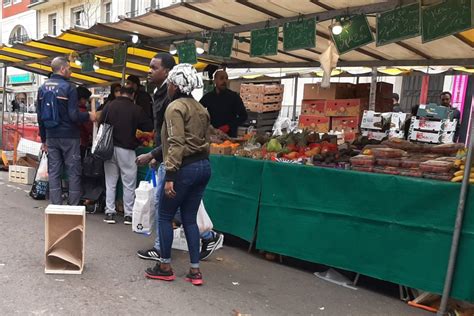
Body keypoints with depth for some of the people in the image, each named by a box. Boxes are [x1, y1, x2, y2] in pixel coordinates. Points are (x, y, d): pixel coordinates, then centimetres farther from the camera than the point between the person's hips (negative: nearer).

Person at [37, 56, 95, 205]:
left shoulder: (42, 88, 8)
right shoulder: (69, 87, -12)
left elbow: (40, 116, 11)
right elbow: (74, 116, -18)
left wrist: (44, 139, 17)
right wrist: (88, 116, 1)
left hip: (51, 136, 6)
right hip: (69, 137, -6)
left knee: (54, 172, 8)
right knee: (74, 172, 3)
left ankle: (56, 207, 11)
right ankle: (74, 207, 6)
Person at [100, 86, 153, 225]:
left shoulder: (109, 106, 1)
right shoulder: (136, 109, -6)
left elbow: (100, 124, 4)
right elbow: (149, 127, 1)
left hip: (109, 148, 3)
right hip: (126, 150, -3)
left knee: (110, 182, 11)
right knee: (129, 184, 6)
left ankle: (109, 212, 14)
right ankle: (128, 214, 9)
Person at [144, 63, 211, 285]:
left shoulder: (175, 107, -9)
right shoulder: (200, 108, 15)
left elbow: (176, 143, -19)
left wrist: (170, 175, -20)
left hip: (185, 168, -8)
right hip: (204, 167, 8)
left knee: (165, 216, 8)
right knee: (189, 218, 13)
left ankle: (165, 267, 17)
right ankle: (195, 271, 15)